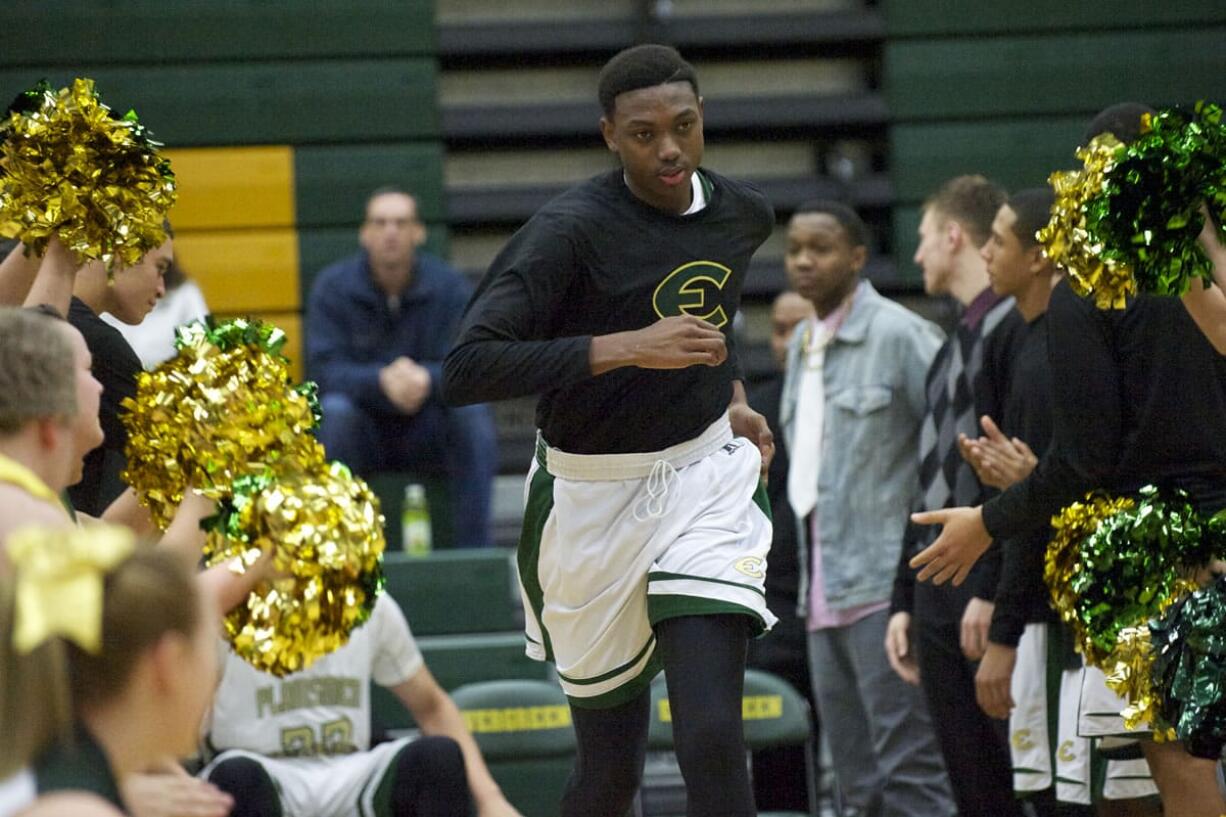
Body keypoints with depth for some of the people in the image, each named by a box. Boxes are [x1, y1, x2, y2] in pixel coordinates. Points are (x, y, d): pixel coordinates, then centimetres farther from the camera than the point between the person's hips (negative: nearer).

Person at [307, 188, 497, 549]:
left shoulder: (449, 286, -3)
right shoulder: (333, 288, -5)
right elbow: (324, 369, -16)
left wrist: (427, 379, -38)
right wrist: (381, 381, -37)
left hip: (428, 433, 1)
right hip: (363, 436, -1)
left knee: (472, 409, -28)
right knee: (334, 409, -31)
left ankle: (475, 549, -25)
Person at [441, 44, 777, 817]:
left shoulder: (743, 213, 2)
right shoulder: (571, 230, -18)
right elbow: (466, 370, -29)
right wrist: (631, 347, -34)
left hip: (705, 480, 3)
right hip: (595, 500, -3)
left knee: (713, 740, -15)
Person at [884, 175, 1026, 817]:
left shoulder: (1012, 324, -7)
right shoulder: (953, 346, 22)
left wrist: (993, 590, -19)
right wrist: (905, 601, 21)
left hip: (993, 600, -9)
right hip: (941, 604, 9)